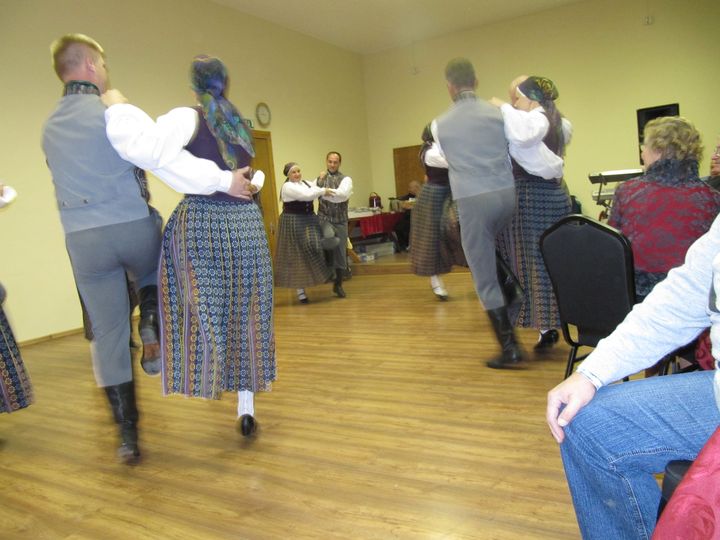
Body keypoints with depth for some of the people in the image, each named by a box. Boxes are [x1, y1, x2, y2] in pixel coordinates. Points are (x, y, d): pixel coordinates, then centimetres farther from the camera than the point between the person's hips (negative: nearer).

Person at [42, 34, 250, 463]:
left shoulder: (50, 128, 14)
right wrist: (223, 179, -16)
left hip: (83, 238, 4)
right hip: (134, 227, -4)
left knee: (107, 335, 6)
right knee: (151, 276, 32)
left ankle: (128, 435, 11)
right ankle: (152, 332, 6)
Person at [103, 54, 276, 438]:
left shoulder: (188, 118, -7)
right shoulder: (239, 123, 13)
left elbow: (148, 148, -25)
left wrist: (120, 109, -9)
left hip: (199, 223, -5)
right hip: (246, 223, 5)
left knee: (202, 309, 12)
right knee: (246, 315, 11)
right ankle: (246, 407, 17)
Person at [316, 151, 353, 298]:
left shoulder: (345, 179, 2)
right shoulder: (320, 178, 8)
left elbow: (342, 195, -18)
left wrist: (324, 193, -16)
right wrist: (319, 181, -15)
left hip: (340, 220, 1)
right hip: (324, 218, -1)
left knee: (341, 253, 5)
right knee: (329, 237, -32)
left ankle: (338, 285, 23)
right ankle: (329, 267, -5)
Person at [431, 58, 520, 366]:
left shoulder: (440, 125, 4)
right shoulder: (498, 113, 6)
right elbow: (512, 154, 14)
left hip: (472, 200, -3)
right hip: (506, 193, 3)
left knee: (485, 280, 4)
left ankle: (509, 347, 7)